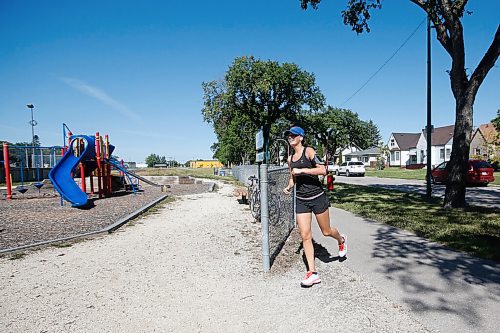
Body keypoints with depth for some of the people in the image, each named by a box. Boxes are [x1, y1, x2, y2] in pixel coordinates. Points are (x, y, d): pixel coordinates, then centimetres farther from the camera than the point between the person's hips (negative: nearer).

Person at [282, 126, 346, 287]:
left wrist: (302, 170, -23)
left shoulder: (309, 151, -9)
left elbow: (323, 170, -19)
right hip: (301, 200, 5)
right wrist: (288, 187, 3)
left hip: (317, 197, -5)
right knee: (305, 236, -1)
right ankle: (312, 273, 8)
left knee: (326, 231, 10)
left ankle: (341, 240, 46)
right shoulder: (290, 159, 10)